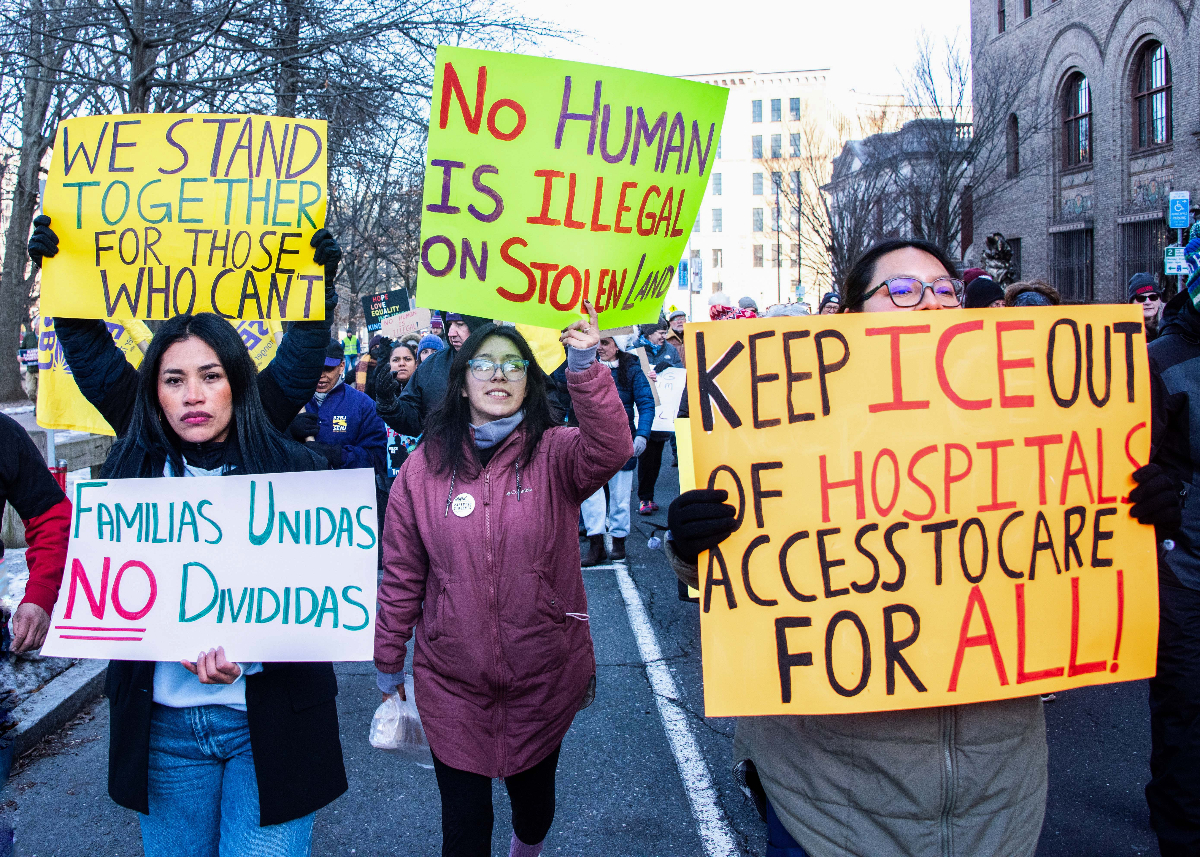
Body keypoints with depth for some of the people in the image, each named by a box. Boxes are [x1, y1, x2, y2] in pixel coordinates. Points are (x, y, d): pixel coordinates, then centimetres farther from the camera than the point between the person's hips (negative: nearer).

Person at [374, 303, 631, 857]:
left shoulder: (555, 453, -8)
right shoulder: (424, 466, -5)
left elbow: (610, 451, -31)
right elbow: (400, 573, 1)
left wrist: (584, 367, -42)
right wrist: (388, 660, 7)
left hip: (545, 676, 0)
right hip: (451, 684, 0)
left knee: (533, 792, 24)